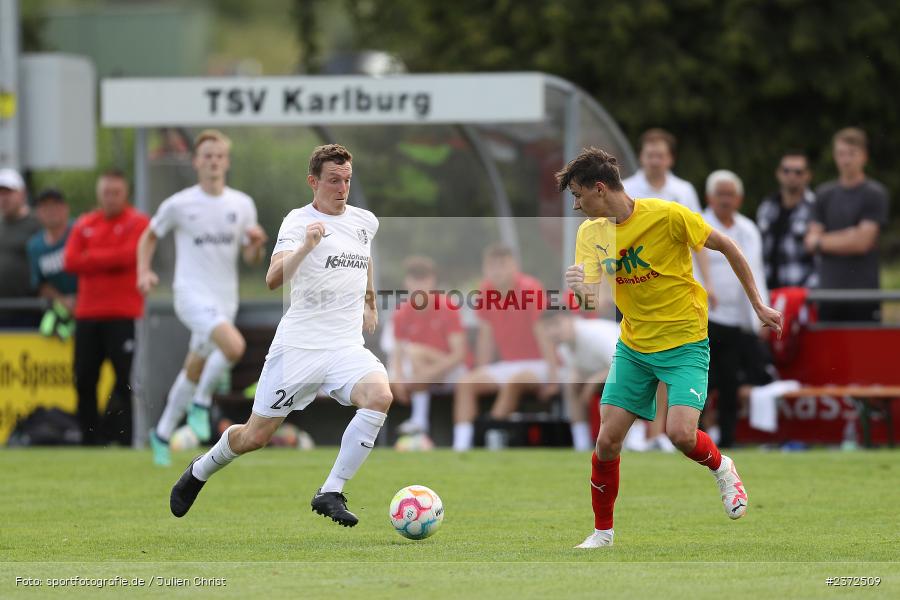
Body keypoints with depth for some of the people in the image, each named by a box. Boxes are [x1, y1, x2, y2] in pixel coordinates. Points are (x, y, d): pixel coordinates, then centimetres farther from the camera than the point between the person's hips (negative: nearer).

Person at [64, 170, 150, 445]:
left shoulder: (138, 223, 0)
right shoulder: (84, 224, 13)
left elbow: (128, 256, -14)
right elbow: (70, 261, 2)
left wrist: (90, 258, -3)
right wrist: (110, 260, -7)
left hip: (122, 315, -5)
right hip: (87, 313, 5)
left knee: (124, 379, -6)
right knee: (84, 380, 4)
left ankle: (122, 436, -2)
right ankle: (89, 437, 11)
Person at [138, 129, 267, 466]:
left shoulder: (242, 205, 5)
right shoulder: (179, 205, -4)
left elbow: (251, 259, 11)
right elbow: (150, 237, 11)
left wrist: (257, 243, -12)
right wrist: (144, 272, -4)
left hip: (225, 299, 5)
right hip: (192, 295, -5)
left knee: (194, 372, 14)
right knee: (234, 346, -30)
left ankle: (163, 433, 32)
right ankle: (201, 404, -8)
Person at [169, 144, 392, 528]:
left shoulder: (365, 221, 11)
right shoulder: (298, 222, -8)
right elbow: (273, 279, -24)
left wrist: (370, 304, 34)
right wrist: (306, 247, -38)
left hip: (346, 347, 4)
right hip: (297, 347, -4)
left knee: (379, 395, -28)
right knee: (255, 436, 3)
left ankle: (330, 494, -22)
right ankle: (199, 472, 36)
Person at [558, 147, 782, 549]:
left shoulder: (667, 216, -17)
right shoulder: (591, 233, 0)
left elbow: (726, 247, -6)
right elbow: (589, 295, -9)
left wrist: (758, 306, -1)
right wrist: (579, 287, -34)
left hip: (685, 344, -5)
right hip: (633, 346, 5)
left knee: (680, 433, -22)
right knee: (607, 440, -3)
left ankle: (721, 468, 12)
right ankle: (602, 531, 15)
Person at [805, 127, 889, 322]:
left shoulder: (875, 194, -2)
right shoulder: (824, 194, 14)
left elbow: (862, 242, -9)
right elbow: (811, 240, 9)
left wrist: (822, 241, 0)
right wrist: (846, 238, -7)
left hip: (863, 291, -4)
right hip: (828, 291, 4)